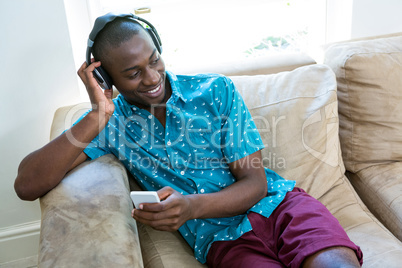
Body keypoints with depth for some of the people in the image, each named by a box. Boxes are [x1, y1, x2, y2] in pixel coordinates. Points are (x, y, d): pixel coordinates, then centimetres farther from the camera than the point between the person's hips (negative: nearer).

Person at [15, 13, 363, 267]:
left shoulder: (216, 90, 3)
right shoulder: (111, 123, 3)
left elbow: (254, 183, 0)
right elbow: (27, 185, -7)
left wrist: (192, 206, -19)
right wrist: (96, 118, -17)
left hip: (278, 204, 1)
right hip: (224, 238, 0)